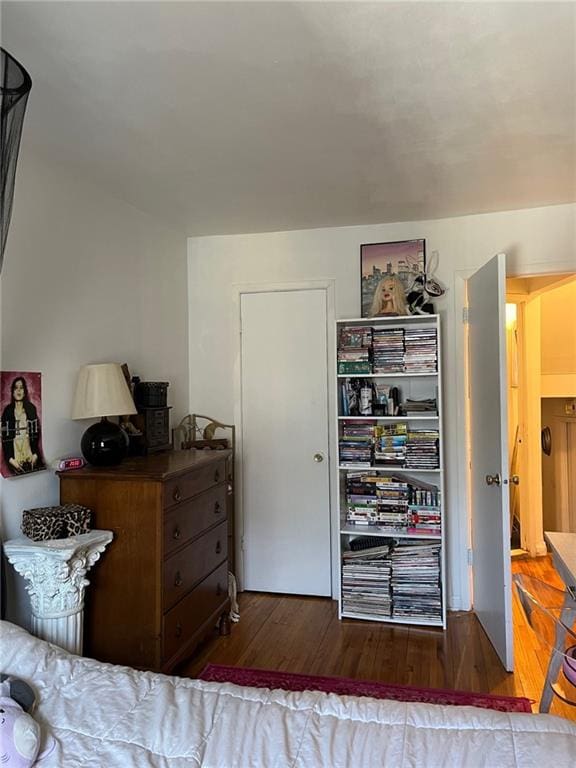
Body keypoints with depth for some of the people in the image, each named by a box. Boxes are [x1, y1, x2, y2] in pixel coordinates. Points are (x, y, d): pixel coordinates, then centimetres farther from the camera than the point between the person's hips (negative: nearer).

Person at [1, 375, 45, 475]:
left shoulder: (31, 408, 3)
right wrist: (10, 458, -11)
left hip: (29, 450, 1)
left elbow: (36, 432, 2)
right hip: (14, 451, -1)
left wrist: (35, 454, -7)